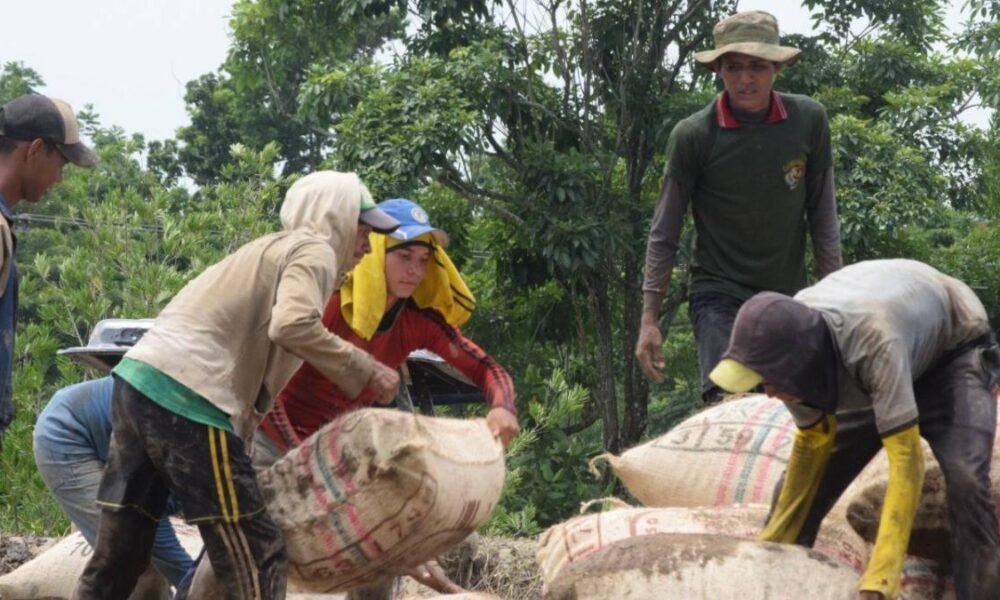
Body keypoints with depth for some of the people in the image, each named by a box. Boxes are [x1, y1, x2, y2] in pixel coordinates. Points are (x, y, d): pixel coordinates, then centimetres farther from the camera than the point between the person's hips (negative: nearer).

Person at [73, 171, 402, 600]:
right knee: (257, 558, -5)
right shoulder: (314, 251, 3)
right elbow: (292, 325, -17)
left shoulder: (275, 250, 31)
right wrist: (363, 370, -7)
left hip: (141, 379, 10)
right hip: (186, 395, -10)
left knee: (119, 557, 14)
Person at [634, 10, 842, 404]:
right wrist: (649, 319, -6)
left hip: (789, 296, 3)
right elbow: (665, 232, -4)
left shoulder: (809, 121, -5)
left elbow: (822, 216, 5)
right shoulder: (693, 136, -12)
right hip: (719, 296, -3)